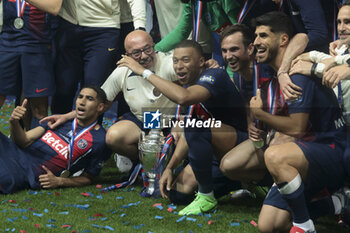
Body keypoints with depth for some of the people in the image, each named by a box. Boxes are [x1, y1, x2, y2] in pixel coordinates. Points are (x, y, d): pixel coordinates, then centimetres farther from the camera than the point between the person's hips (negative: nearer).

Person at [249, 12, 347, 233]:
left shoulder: (298, 72, -15)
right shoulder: (276, 74, 14)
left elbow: (296, 128, -20)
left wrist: (260, 113, -10)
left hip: (333, 153, -9)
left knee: (274, 156, -38)